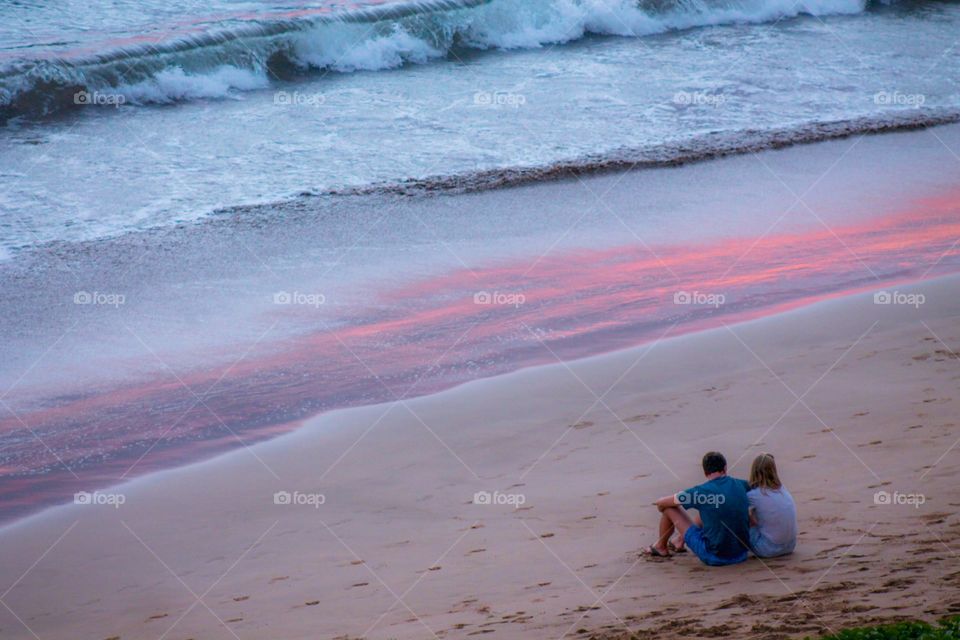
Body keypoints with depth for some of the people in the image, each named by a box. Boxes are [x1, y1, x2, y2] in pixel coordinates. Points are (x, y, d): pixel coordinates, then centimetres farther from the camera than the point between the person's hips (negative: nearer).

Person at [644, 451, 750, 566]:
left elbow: (662, 502, -1)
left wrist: (659, 502, 23)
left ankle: (661, 547, 34)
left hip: (714, 556, -5)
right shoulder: (741, 485, -4)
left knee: (669, 508, 8)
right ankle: (681, 542, 51)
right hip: (741, 553, 5)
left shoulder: (701, 491, -14)